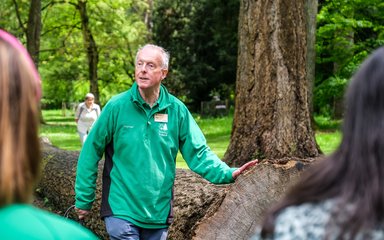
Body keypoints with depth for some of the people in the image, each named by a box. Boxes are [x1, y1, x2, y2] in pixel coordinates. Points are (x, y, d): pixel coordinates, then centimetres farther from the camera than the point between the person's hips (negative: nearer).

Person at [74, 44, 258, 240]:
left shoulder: (177, 110, -1)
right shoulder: (117, 106, -8)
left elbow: (198, 152, 1)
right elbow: (90, 153, -3)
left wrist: (227, 173, -15)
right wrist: (83, 199, -2)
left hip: (159, 213, 3)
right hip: (121, 210, -3)